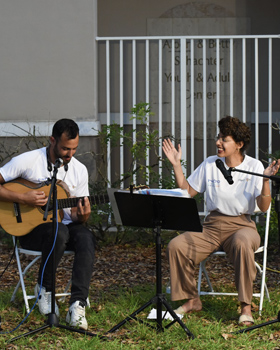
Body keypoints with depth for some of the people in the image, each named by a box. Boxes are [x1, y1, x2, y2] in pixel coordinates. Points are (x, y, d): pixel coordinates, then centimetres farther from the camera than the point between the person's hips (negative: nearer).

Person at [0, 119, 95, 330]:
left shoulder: (79, 170, 5)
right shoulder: (27, 161, -8)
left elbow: (75, 214, 9)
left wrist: (81, 216, -16)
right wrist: (22, 198, -20)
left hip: (64, 224, 4)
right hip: (30, 228, -4)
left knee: (86, 238, -30)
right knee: (59, 232, -38)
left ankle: (78, 305, -35)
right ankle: (44, 288, -13)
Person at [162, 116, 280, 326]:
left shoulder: (254, 167, -2)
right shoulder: (209, 164, 7)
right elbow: (187, 191, 11)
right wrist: (176, 165, 4)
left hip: (241, 225, -3)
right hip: (212, 226, 4)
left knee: (242, 244, -40)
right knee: (176, 246, -21)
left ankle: (246, 306, -28)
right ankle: (192, 300, -1)